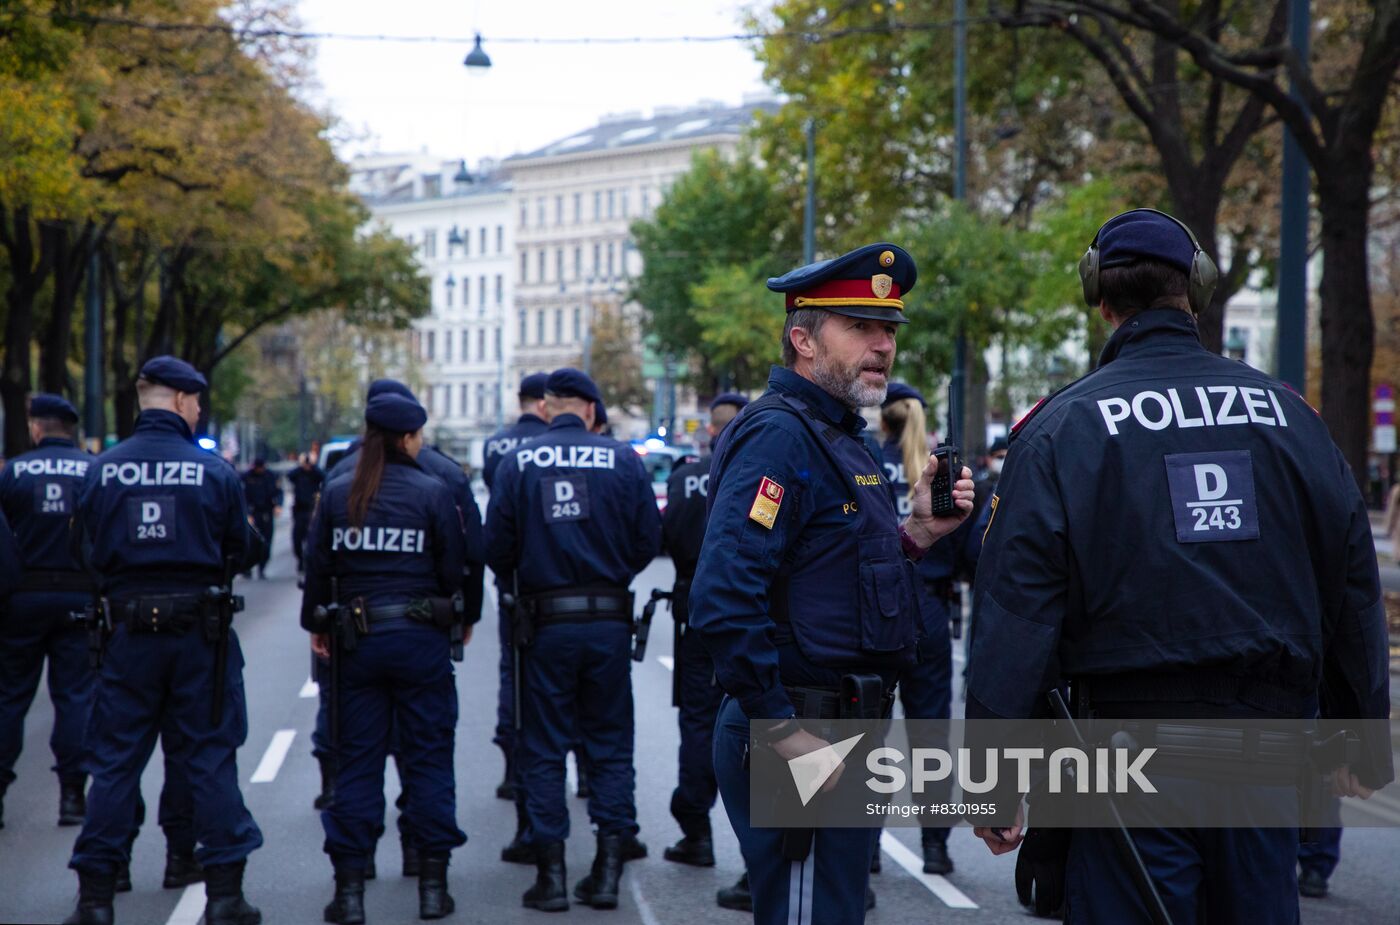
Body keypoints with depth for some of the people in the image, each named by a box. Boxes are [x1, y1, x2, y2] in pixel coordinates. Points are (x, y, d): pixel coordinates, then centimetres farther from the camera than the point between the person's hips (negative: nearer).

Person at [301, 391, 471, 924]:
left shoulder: (336, 494, 1)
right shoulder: (433, 492, -6)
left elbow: (317, 565, 4)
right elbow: (454, 567, -1)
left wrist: (317, 624, 17)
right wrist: (464, 614, 18)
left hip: (357, 640, 2)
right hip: (420, 639, -2)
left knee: (357, 761, 7)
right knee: (428, 758, 6)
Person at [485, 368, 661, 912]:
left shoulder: (517, 463, -3)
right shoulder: (622, 460, -2)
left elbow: (496, 546, -4)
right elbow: (648, 540, -1)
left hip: (545, 623, 0)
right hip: (609, 621, 1)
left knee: (543, 750, 8)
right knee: (610, 746, 10)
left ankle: (550, 874, 6)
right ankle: (607, 871, 9)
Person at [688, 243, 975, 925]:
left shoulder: (838, 437, 16)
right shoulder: (779, 435, -16)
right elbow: (725, 601, -26)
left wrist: (916, 532, 6)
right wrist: (783, 735, -23)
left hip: (844, 733, 10)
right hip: (797, 737, -10)